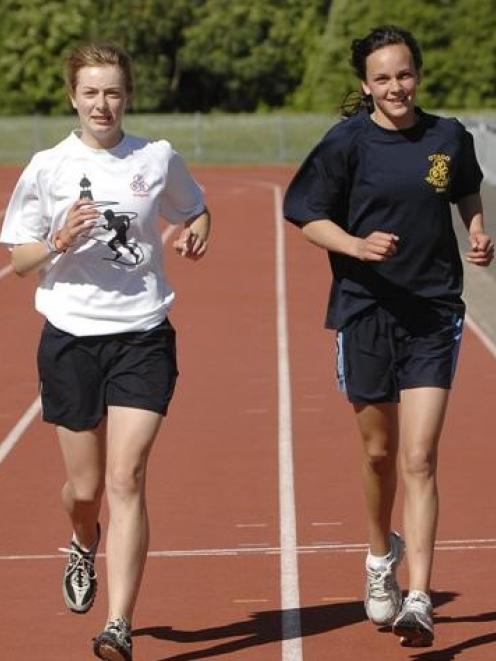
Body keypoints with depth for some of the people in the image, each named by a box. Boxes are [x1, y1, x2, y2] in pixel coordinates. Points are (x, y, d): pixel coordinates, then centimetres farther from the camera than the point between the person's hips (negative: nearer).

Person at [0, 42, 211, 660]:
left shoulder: (158, 159, 3)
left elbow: (195, 210, 21)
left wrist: (196, 233, -1)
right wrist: (60, 242, -17)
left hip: (142, 336, -1)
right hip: (71, 337, 1)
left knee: (126, 480, -12)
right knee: (85, 484, 9)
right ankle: (84, 546, 47)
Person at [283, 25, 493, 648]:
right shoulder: (348, 142, -6)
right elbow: (306, 215, -2)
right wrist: (358, 245, -18)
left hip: (433, 315, 0)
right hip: (366, 312, 0)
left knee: (419, 459, -9)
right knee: (379, 452, 14)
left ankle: (418, 601, -12)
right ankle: (381, 556, 41)